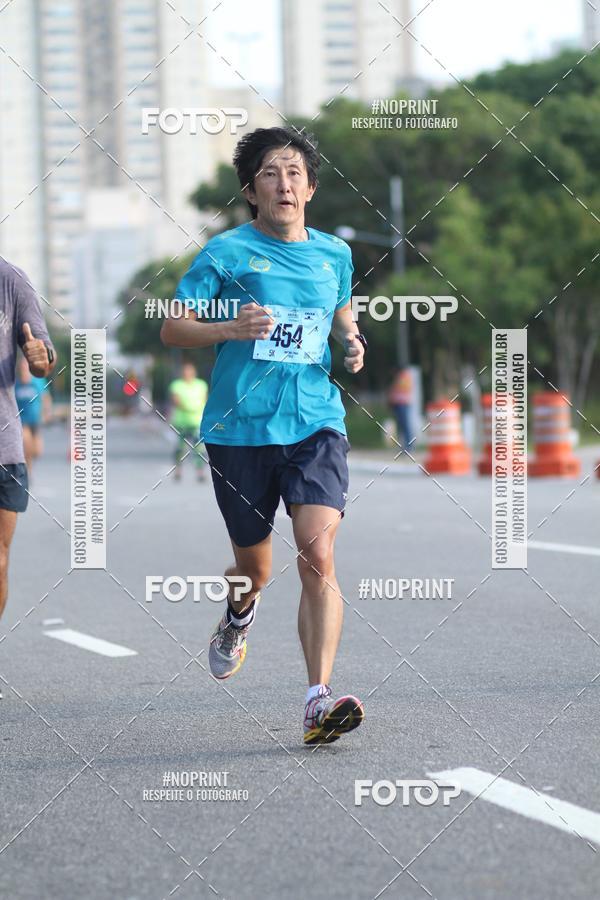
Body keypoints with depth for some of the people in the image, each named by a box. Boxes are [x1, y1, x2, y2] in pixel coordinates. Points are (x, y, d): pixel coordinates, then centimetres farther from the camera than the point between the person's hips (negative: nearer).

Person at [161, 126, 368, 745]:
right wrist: (230, 329, -19)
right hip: (240, 428, -1)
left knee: (318, 556, -18)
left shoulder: (334, 254, 10)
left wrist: (352, 344, 6)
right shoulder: (227, 251, -1)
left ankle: (319, 701, -21)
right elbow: (171, 328, -1)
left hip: (315, 425, 1)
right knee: (254, 568, 11)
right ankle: (237, 621, 49)